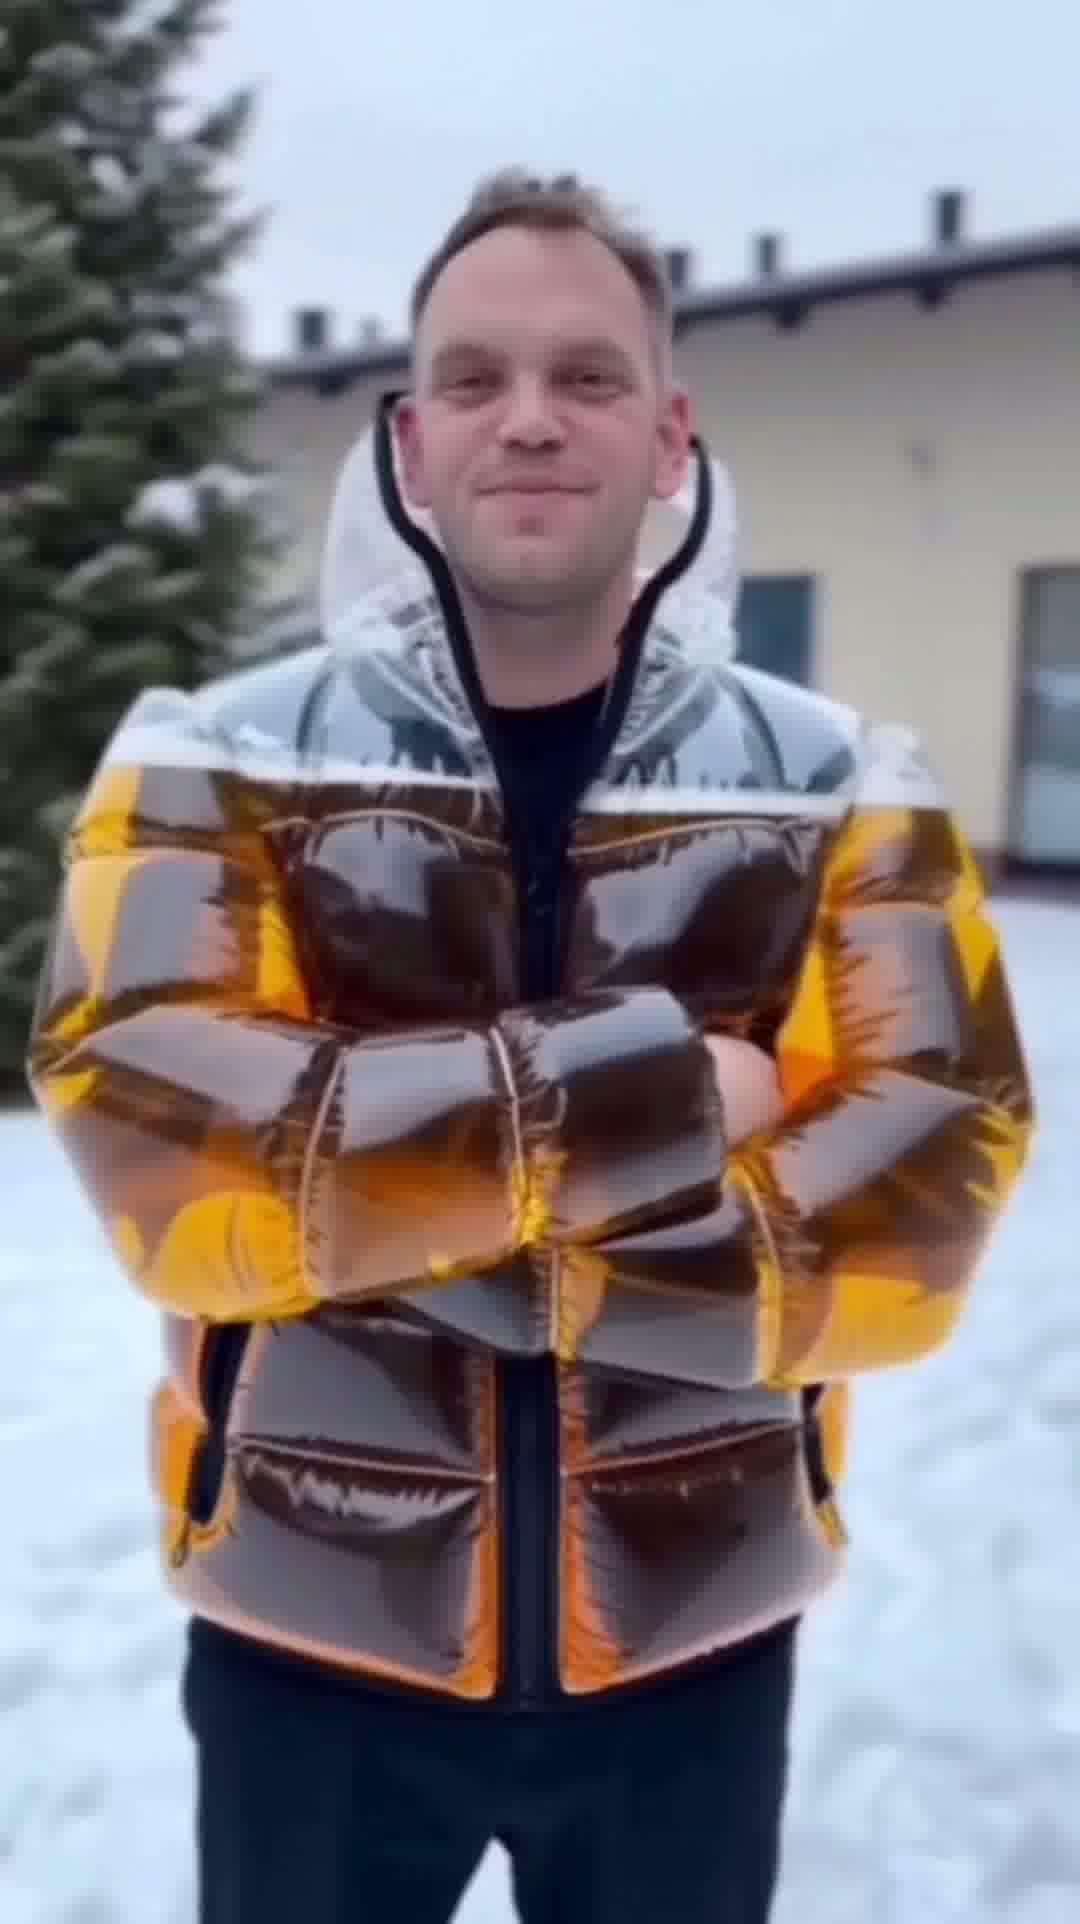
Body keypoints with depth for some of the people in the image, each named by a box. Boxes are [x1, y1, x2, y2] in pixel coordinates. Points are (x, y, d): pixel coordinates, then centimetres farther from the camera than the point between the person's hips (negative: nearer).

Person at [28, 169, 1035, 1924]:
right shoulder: (220, 765, -8)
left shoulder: (840, 789, -6)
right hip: (313, 1644, -1)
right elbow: (164, 1152, -21)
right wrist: (648, 1093, -24)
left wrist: (481, 1242, -22)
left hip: (692, 1648, 1)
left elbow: (918, 1208, -15)